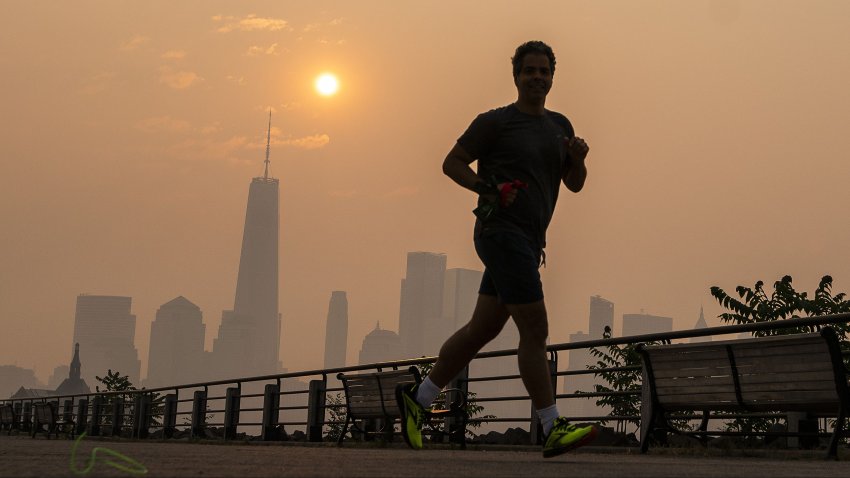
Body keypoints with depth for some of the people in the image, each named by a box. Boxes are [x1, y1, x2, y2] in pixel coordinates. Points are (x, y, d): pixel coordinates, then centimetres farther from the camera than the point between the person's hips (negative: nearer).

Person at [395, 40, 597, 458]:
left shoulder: (559, 125, 17)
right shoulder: (495, 122, -2)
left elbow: (575, 185, 17)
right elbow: (452, 162, -1)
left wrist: (578, 158, -4)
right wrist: (490, 189, -14)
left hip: (528, 241, 8)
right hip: (502, 232, -8)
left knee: (482, 329, 10)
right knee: (535, 330, -10)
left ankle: (417, 397, 21)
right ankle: (553, 431, -6)